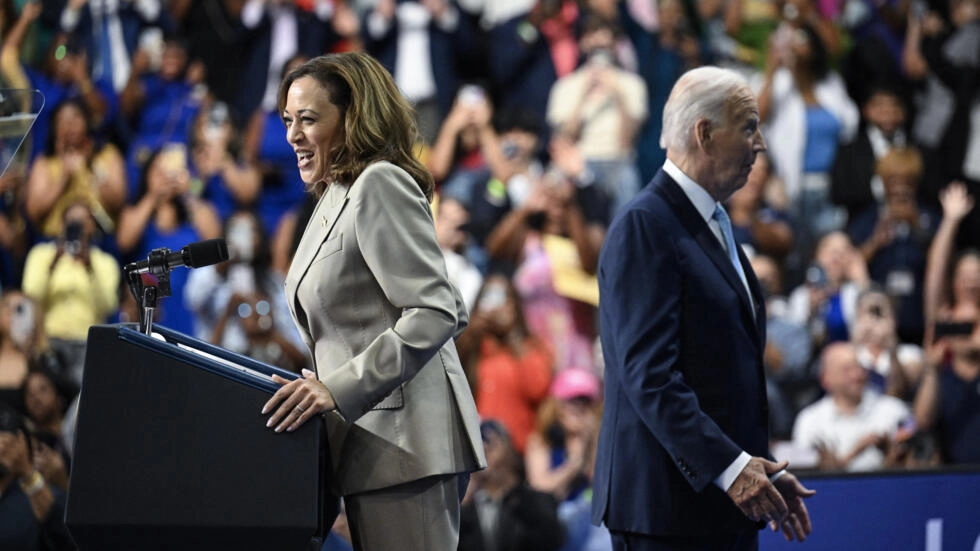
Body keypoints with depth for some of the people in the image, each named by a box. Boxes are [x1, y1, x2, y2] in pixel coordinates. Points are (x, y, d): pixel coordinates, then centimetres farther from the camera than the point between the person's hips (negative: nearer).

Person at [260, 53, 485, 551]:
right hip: (370, 440, 10)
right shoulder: (334, 201, 21)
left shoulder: (380, 184, -9)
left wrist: (338, 390, -23)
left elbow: (436, 314, -19)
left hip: (404, 441, -10)